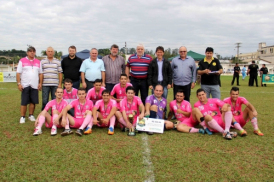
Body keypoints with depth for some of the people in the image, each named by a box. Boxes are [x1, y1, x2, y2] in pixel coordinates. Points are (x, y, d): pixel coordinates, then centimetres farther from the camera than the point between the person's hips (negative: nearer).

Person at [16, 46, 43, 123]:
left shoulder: (38, 62, 12)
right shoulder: (22, 61, 4)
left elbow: (40, 73, 12)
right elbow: (18, 73, 0)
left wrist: (40, 83, 2)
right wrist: (19, 83, -7)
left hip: (35, 85, 3)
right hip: (25, 85, -2)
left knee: (33, 102, 4)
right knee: (24, 102, -1)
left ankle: (31, 115, 18)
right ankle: (22, 117, 7)